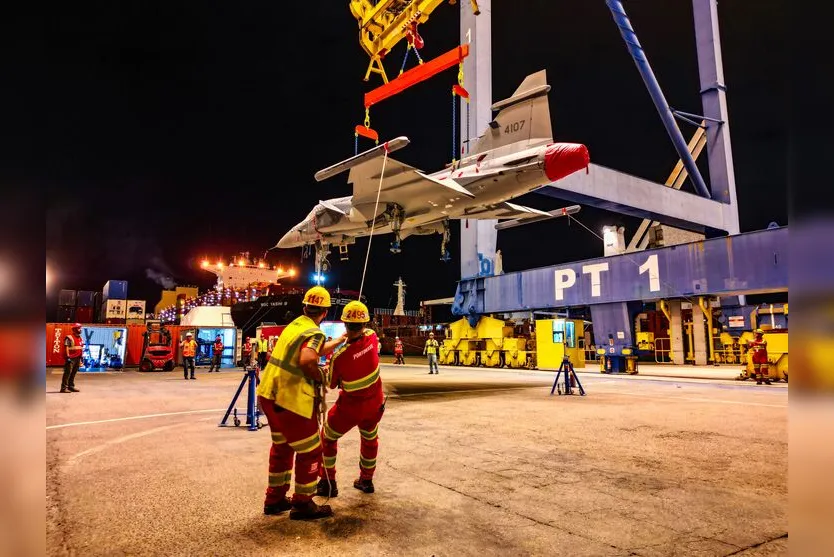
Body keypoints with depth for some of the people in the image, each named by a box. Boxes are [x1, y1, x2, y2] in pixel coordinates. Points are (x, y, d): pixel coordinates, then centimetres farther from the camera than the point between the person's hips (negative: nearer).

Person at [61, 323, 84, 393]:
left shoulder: (80, 338, 17)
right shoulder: (69, 337, -10)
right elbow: (66, 347, -15)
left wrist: (81, 357, 19)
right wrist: (67, 357, -20)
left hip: (77, 358, 8)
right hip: (71, 358, -8)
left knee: (73, 373, 13)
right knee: (67, 373, -8)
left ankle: (71, 386, 21)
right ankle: (64, 387, -7)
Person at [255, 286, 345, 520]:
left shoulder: (295, 324, 12)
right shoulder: (315, 333, -14)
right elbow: (307, 360, -32)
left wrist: (341, 339, 35)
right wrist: (320, 377, -13)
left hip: (268, 395, 9)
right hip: (290, 400, -9)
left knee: (282, 446, 24)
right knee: (310, 452, 8)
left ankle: (274, 499, 35)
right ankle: (303, 504, 19)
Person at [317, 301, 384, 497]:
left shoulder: (340, 356, -27)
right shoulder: (372, 337, -18)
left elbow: (331, 384, -9)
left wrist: (329, 361, 4)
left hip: (350, 407, -4)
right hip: (375, 404, 4)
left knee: (328, 438, 20)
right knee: (370, 439, 28)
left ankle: (328, 483, 26)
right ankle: (366, 480, 41)